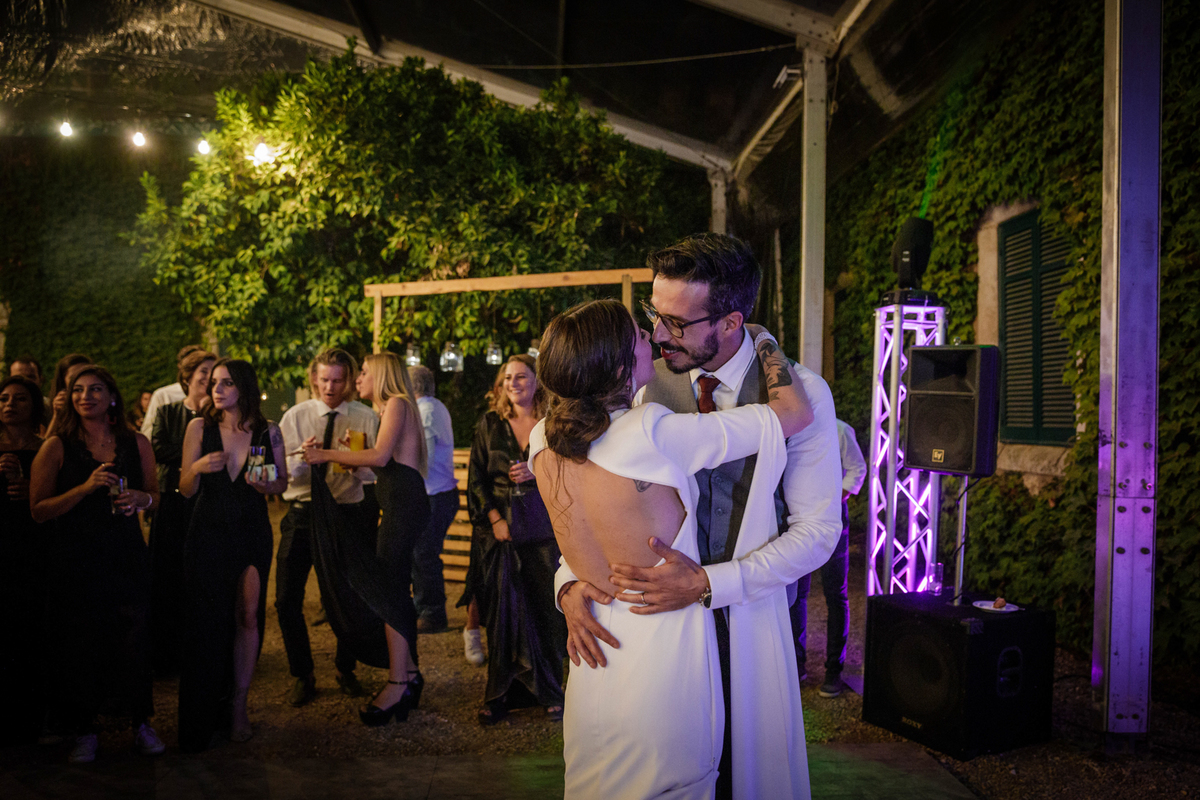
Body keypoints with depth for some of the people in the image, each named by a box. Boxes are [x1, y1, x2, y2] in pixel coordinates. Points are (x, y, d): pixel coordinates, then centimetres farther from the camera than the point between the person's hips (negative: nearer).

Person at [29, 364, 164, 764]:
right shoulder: (57, 447, -2)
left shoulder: (136, 443, 5)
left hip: (127, 557, 1)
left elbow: (154, 494, 16)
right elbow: (38, 510, -6)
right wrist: (85, 488, -18)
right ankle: (84, 731, 23)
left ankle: (141, 722, 19)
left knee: (133, 638, 1)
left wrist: (140, 498, -8)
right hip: (75, 561, -1)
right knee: (79, 644, 4)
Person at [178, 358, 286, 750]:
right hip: (208, 532, 0)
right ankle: (202, 716, 17)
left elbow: (282, 482, 9)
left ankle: (238, 704, 15)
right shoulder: (199, 427, 0)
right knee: (206, 619, 2)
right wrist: (198, 468, -22)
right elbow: (185, 489, -1)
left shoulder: (268, 432, 1)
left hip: (252, 531, 1)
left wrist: (268, 485, -13)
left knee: (248, 616, 0)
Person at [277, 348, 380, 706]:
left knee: (344, 599, 3)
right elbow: (282, 471, -2)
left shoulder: (366, 418, 1)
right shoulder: (295, 416, 5)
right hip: (301, 515, 1)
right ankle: (302, 674, 17)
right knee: (287, 598, -2)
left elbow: (372, 473, -5)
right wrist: (301, 458, -22)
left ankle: (346, 670, 29)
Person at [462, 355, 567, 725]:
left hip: (543, 526, -1)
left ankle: (549, 691, 12)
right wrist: (495, 520, -5)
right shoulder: (490, 424, 8)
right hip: (499, 525, 1)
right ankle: (501, 693, 12)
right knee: (502, 610, 2)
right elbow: (476, 478, 6)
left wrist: (537, 472, -11)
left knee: (546, 606, -1)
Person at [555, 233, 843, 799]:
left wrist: (707, 584, -22)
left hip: (748, 611, -2)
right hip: (659, 609, 2)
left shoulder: (801, 393, -11)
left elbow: (818, 530, -11)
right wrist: (571, 581, -16)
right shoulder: (646, 387, -4)